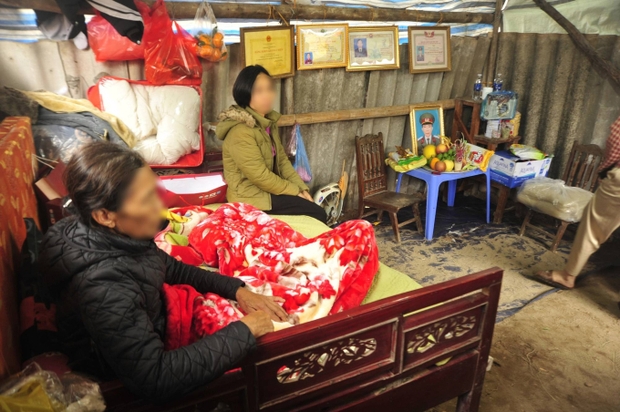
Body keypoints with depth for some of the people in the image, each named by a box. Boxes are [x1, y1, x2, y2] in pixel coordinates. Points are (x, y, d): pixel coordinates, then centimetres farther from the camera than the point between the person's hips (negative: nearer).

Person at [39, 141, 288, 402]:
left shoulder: (114, 235, -15)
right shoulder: (104, 288, -39)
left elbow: (174, 270, 1)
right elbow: (156, 379, -37)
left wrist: (237, 290, -9)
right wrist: (245, 331, -32)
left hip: (149, 331, 6)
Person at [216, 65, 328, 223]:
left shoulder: (268, 122, 6)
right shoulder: (240, 132, -22)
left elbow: (282, 160, 7)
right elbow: (260, 176, -23)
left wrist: (301, 187, -3)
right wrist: (295, 191, -15)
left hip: (268, 189, 8)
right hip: (252, 196, -8)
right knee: (317, 214, -11)